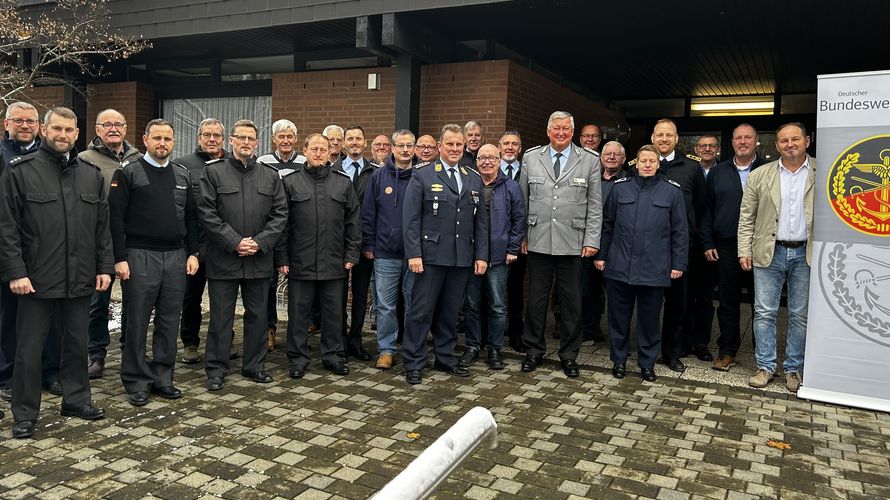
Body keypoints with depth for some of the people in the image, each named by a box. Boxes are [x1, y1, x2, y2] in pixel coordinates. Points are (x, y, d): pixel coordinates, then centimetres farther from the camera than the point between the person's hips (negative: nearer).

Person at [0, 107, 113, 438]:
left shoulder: (92, 175, 9)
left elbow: (102, 227, 11)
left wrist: (104, 267, 6)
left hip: (80, 278, 4)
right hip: (36, 278, -3)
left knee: (77, 343, 14)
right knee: (29, 348, 6)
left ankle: (76, 399, 30)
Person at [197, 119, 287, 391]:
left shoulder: (271, 175, 8)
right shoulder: (213, 172, 0)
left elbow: (280, 213, 4)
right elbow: (207, 213, -6)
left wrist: (260, 242, -8)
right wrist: (235, 242, -12)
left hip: (259, 260, 3)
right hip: (223, 259, -2)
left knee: (257, 316, 11)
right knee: (221, 317, 5)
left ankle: (255, 365, 25)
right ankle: (216, 370, 17)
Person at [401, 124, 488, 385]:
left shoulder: (474, 179, 12)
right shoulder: (422, 175, -1)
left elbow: (481, 221, 12)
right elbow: (411, 219, -6)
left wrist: (481, 255, 5)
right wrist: (414, 254, -13)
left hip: (462, 258, 4)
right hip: (431, 256, -4)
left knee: (450, 311, 14)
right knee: (421, 311, 1)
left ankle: (445, 358, 27)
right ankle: (413, 364, 12)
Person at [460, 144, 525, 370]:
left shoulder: (510, 187, 3)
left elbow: (519, 220, 3)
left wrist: (512, 249, -3)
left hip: (498, 257, -1)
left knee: (497, 307, 4)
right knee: (470, 305, 8)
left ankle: (495, 349, 17)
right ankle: (472, 346, 21)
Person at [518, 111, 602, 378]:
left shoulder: (590, 161, 3)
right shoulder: (531, 158, 6)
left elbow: (595, 205, 3)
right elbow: (522, 200, 9)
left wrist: (592, 240, -3)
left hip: (572, 243, 0)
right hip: (538, 242, 1)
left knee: (571, 302, 7)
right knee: (536, 299, 8)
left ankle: (568, 355, 21)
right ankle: (534, 351, 23)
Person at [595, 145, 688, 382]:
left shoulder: (672, 191, 2)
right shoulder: (620, 187, 5)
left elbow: (680, 231, 3)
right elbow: (607, 224, 10)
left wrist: (678, 263, 0)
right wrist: (601, 254, 7)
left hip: (654, 268, -1)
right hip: (619, 265, 1)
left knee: (649, 318, 8)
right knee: (619, 316, 9)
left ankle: (647, 362, 23)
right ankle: (619, 359, 24)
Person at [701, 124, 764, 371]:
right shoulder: (718, 172, 11)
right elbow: (707, 210, 10)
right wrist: (708, 243, 3)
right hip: (727, 248, 2)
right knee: (728, 302, 8)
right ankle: (727, 351, 18)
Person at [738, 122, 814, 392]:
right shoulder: (759, 175, 4)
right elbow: (746, 217, 5)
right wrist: (745, 251, -1)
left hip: (807, 255, 0)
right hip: (769, 253, 1)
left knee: (801, 315, 8)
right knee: (764, 312, 3)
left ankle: (794, 369, 21)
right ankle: (765, 366, 14)